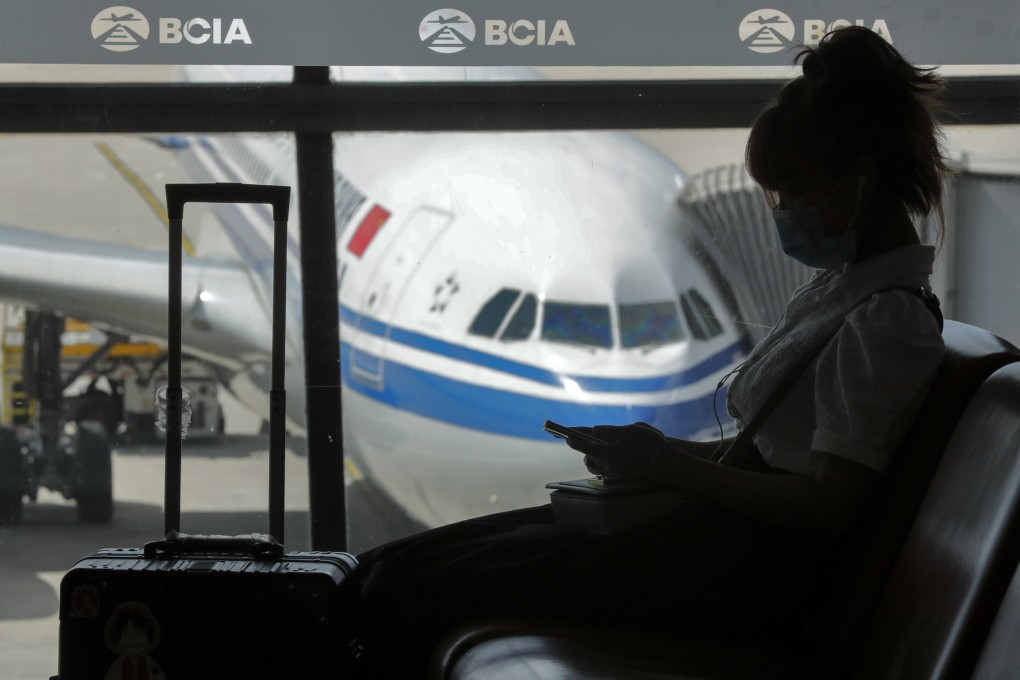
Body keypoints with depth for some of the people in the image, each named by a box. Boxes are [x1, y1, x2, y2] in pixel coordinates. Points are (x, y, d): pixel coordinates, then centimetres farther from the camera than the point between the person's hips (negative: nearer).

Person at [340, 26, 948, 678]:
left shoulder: (887, 320, -13)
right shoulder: (837, 289, 18)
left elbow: (832, 505, -20)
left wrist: (667, 464, -14)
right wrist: (670, 451, 4)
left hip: (751, 569, -10)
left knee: (406, 596, -16)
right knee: (393, 568, 0)